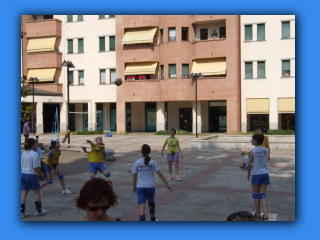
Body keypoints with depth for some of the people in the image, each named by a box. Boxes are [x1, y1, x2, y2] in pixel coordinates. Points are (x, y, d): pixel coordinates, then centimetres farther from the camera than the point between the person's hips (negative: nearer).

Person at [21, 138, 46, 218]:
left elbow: (21, 165, 12)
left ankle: (22, 212, 11)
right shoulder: (34, 154, -14)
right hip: (31, 175, -6)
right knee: (37, 193, 10)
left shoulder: (23, 154, 8)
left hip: (23, 174, 7)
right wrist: (41, 173, -2)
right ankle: (38, 211, 18)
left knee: (23, 194, 8)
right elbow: (36, 167, -16)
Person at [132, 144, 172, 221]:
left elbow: (134, 176, 1)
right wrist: (167, 185, 1)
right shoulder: (152, 162, -3)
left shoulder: (137, 163, -4)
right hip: (151, 186, 2)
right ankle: (153, 219, 44)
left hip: (140, 187, -1)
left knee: (142, 205, -6)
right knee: (151, 202, 24)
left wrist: (134, 187, 16)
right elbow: (160, 175, -4)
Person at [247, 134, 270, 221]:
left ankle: (258, 214, 21)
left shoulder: (252, 151, -12)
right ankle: (265, 215, 0)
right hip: (265, 173, 4)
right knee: (263, 195, 9)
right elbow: (266, 160, 9)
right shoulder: (265, 150, 2)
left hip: (256, 174, -4)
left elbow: (249, 165, -9)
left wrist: (248, 174, 6)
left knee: (255, 195, 12)